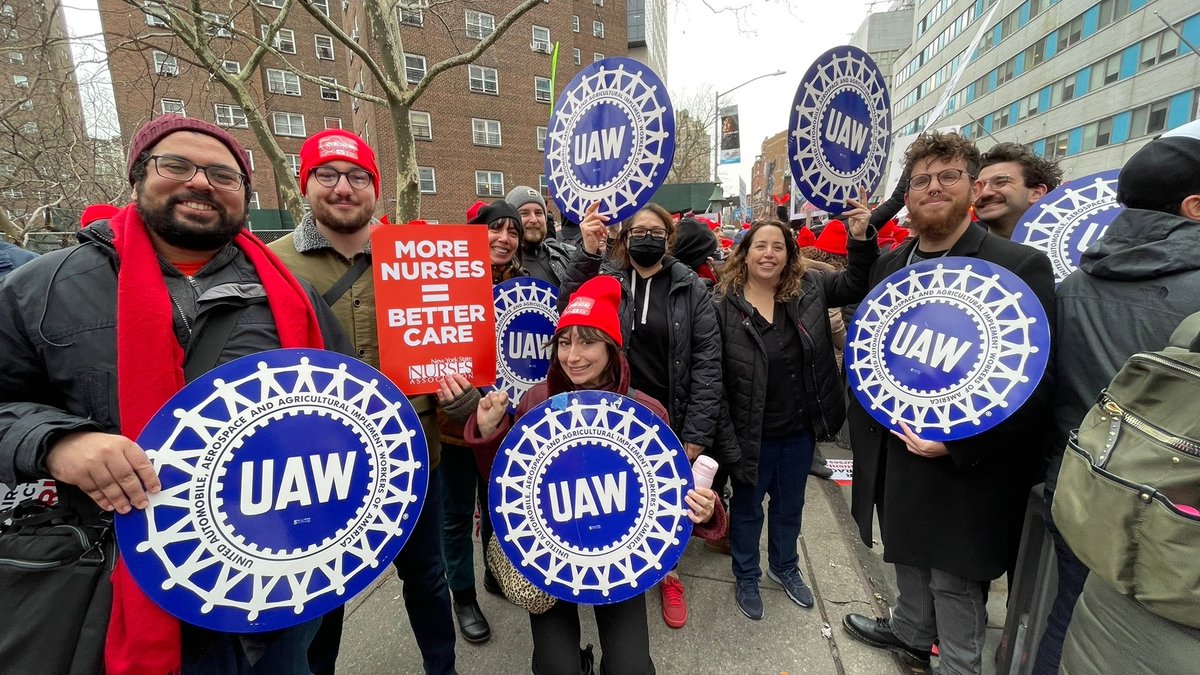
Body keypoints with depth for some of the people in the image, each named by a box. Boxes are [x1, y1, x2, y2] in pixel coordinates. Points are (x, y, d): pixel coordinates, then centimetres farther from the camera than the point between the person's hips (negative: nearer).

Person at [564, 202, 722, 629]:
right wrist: (586, 254, -29)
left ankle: (668, 574, 43)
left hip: (670, 419, 0)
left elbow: (707, 364, -7)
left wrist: (697, 433, -11)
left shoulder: (691, 289, -3)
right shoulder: (604, 279, -1)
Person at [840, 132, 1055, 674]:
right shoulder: (889, 265, 6)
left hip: (964, 470, -6)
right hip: (893, 455, 6)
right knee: (909, 558, 26)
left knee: (956, 586, 11)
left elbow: (1037, 380, -16)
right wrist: (865, 430, 4)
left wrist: (959, 443, -24)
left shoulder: (1020, 267, -13)